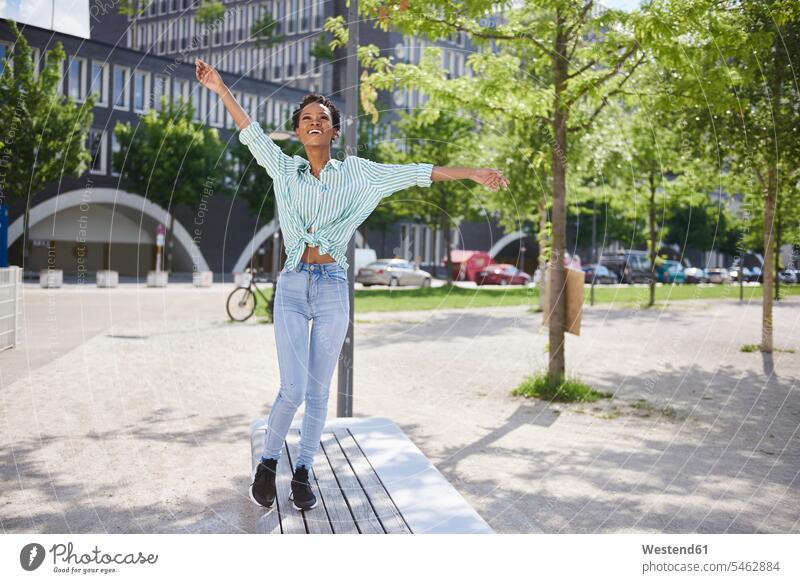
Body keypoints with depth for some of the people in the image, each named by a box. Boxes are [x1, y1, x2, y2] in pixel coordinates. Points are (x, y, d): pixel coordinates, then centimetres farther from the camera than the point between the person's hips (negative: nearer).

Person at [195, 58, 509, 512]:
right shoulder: (285, 168, 8)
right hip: (292, 287, 0)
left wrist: (472, 173, -4)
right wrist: (221, 88, 7)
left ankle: (303, 473, 21)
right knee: (293, 389, -7)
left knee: (318, 390, 6)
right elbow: (252, 133, 10)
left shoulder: (355, 172, 5)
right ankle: (268, 464, 16)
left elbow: (413, 173, 0)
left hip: (333, 289, 0)